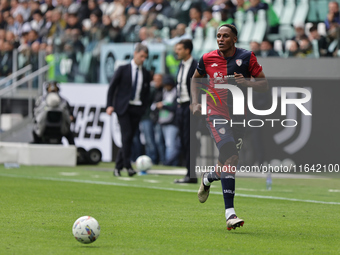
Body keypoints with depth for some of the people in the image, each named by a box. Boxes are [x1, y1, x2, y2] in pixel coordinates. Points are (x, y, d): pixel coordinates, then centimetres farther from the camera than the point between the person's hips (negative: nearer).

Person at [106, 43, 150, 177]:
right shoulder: (123, 69, 2)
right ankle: (128, 166, -17)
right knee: (127, 135, -17)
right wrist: (109, 105, -7)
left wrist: (144, 108, 5)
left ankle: (118, 167, 9)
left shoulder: (146, 73, 11)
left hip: (137, 109, 3)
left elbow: (146, 93, 17)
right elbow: (112, 87, 3)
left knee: (129, 138, 1)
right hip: (123, 107, -3)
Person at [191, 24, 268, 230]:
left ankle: (208, 178, 46)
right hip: (216, 114, -2)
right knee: (229, 155, -23)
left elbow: (264, 85, 1)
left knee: (230, 162, 5)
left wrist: (246, 82, -19)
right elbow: (196, 79, 20)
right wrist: (195, 103, 6)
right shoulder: (208, 59, 0)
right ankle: (230, 213, -27)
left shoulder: (247, 57, -2)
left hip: (238, 116, 2)